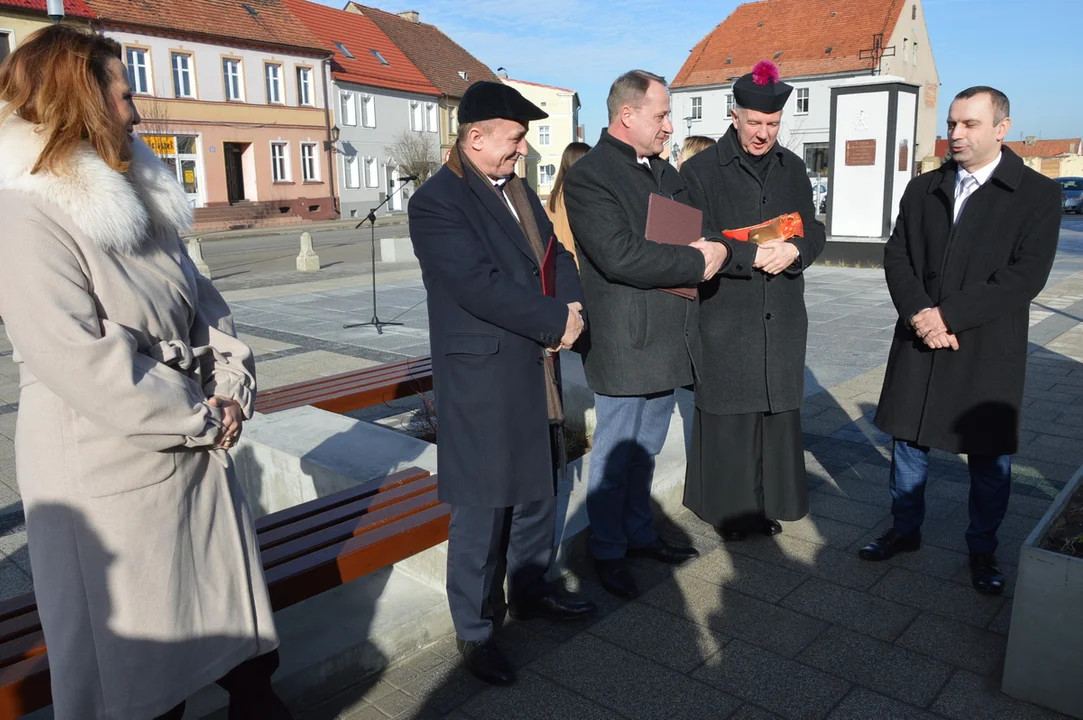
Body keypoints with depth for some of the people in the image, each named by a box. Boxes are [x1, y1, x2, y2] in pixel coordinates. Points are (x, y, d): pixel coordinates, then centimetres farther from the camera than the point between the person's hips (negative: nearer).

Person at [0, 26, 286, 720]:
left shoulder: (135, 200, 9)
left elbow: (205, 302, 10)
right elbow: (82, 364, -23)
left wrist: (232, 389, -5)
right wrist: (201, 419, -15)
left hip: (199, 449, 8)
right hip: (113, 474, -8)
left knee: (236, 606, 20)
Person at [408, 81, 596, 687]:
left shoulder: (518, 189, 13)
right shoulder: (436, 203, -14)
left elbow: (556, 257, 10)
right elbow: (481, 285, -24)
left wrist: (572, 307, -10)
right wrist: (556, 323, -17)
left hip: (538, 375, 8)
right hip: (482, 383, -8)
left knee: (537, 493, 20)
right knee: (482, 512, 3)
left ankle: (530, 592, 41)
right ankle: (476, 631, 21)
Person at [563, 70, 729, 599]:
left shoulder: (664, 172, 14)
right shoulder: (588, 177, -14)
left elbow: (696, 228, 19)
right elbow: (621, 257, -24)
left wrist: (713, 249, -5)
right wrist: (696, 262, -17)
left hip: (668, 338, 8)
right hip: (624, 343, -8)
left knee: (646, 447, 19)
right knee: (616, 452, 6)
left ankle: (640, 534, 36)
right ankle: (608, 552, 23)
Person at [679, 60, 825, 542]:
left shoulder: (792, 168, 11)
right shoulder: (700, 171, -4)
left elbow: (814, 231, 11)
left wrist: (794, 249, -12)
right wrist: (753, 255, -20)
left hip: (782, 318, 5)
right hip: (724, 318, -4)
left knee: (778, 411, 9)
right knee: (728, 416, 2)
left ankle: (769, 503, 24)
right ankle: (728, 509, 17)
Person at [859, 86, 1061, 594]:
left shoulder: (1038, 194, -4)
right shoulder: (922, 189, 8)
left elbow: (1025, 277, -13)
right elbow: (896, 256, 3)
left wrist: (949, 316, -19)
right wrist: (919, 315, -13)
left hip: (989, 350, -3)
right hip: (919, 343, 3)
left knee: (990, 457, 8)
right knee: (909, 440, 12)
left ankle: (982, 549, 27)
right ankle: (905, 529, 31)